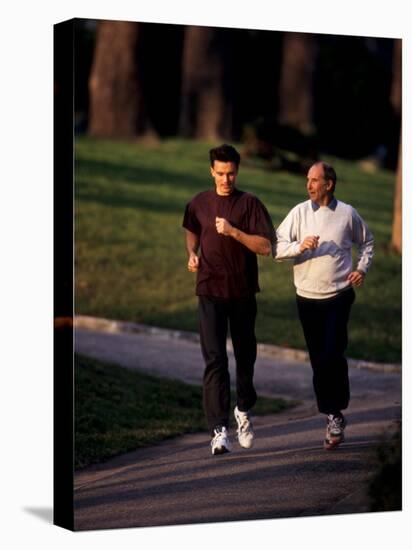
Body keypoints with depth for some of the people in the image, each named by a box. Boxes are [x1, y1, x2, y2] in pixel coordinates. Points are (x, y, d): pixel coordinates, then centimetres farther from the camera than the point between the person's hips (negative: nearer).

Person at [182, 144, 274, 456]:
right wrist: (192, 253, 5)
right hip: (210, 290, 0)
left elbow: (266, 247, -11)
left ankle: (244, 410, 39)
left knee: (245, 355, 14)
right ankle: (219, 430, -14)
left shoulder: (250, 204, -4)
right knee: (215, 359, -10)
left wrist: (233, 231, -21)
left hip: (243, 292, 0)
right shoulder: (199, 204, 4)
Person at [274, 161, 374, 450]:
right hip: (308, 297, 2)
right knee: (318, 359, 6)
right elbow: (277, 247, -5)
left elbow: (367, 241, 18)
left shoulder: (347, 213, 1)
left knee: (333, 355, -12)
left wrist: (363, 267, 3)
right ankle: (333, 415, 18)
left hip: (339, 296, -2)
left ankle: (335, 413, 0)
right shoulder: (299, 212, 0)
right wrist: (300, 246, -22)